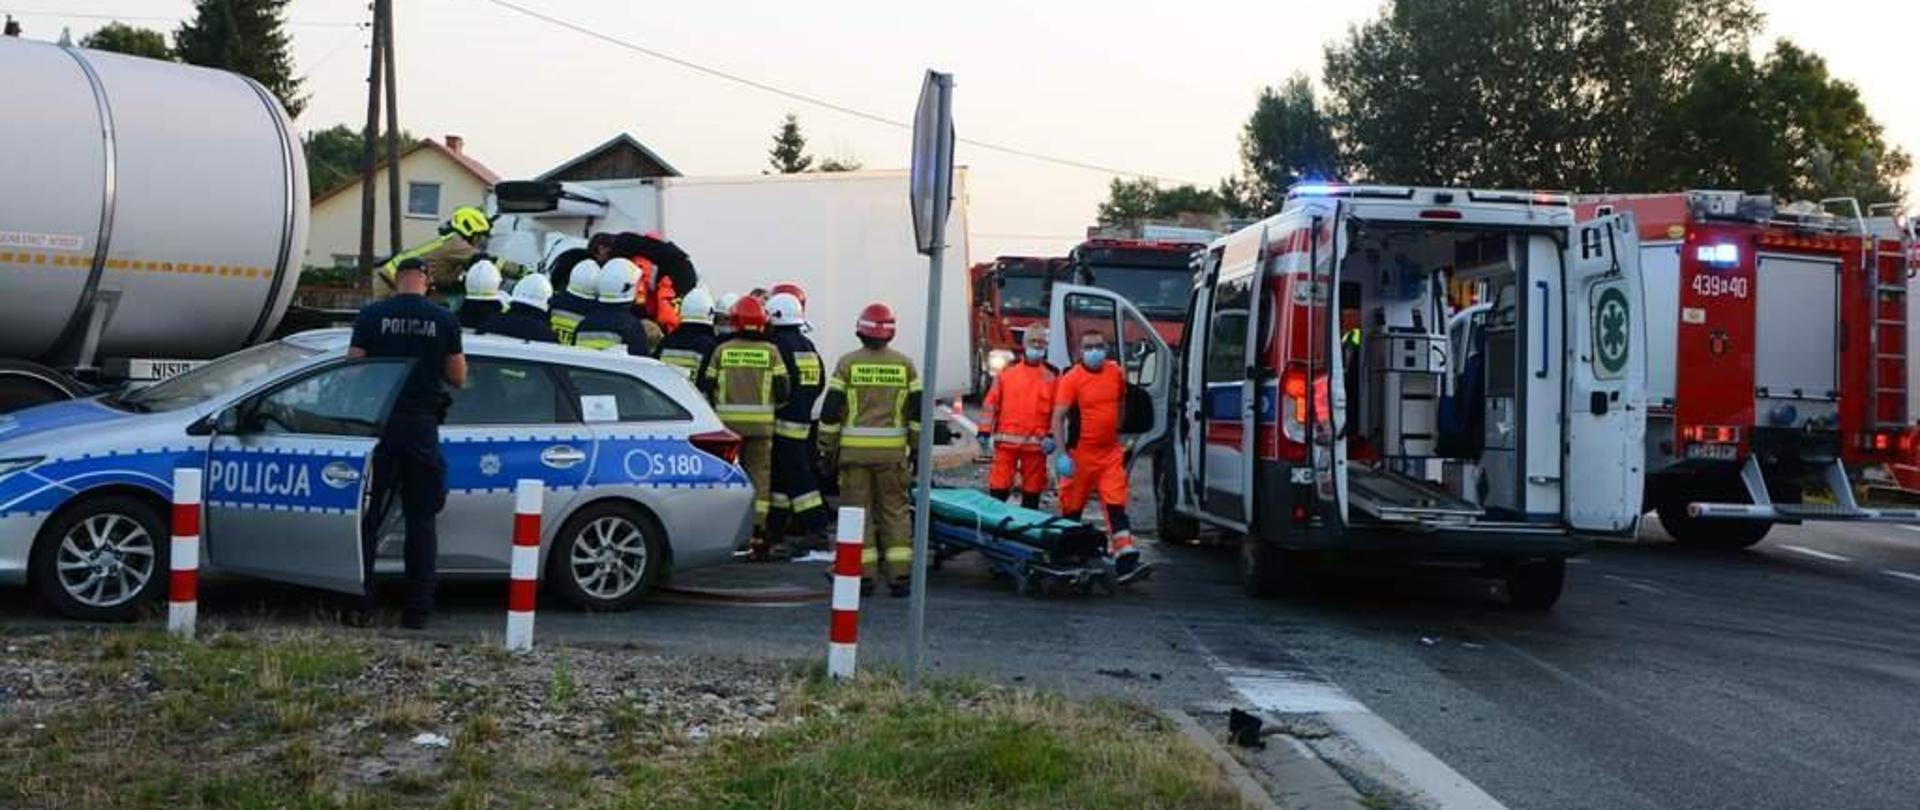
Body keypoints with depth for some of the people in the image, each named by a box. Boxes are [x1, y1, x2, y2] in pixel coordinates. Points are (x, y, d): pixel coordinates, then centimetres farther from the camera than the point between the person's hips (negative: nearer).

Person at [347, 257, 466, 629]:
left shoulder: (371, 315, -3)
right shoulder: (444, 320, -1)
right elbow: (458, 377, 2)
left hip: (379, 424, 0)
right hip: (422, 427, 1)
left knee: (367, 516, 6)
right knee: (421, 519, 7)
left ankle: (360, 606, 2)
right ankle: (417, 610, 6)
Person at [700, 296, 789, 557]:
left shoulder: (722, 350, 1)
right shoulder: (770, 351, -1)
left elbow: (707, 387, 4)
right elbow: (782, 389, -1)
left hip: (728, 420, 1)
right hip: (761, 423, -1)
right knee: (759, 474, 5)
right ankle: (758, 533, -1)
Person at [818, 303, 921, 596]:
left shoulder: (847, 363, -1)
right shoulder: (905, 365, 4)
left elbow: (831, 410, -1)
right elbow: (918, 411, 5)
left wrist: (827, 448, 6)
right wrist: (917, 449, 13)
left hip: (854, 450, -1)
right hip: (893, 451, 1)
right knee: (895, 510, 8)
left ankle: (863, 574, 3)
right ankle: (899, 575, 5)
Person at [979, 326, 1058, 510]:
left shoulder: (1052, 375, 7)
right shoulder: (1007, 371, 8)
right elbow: (991, 403, 7)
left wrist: (1052, 435, -7)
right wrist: (985, 431, 1)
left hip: (1035, 444, 0)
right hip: (1006, 442, 0)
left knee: (1032, 490, 7)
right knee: (999, 488, -1)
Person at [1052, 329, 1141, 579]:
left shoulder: (1116, 373, 5)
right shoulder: (1071, 379, -11)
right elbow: (1058, 417, -15)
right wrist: (1061, 453, -22)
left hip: (1111, 453, 3)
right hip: (1081, 455, -3)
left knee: (1116, 504, -5)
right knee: (1072, 507, 8)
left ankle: (1125, 558, -10)